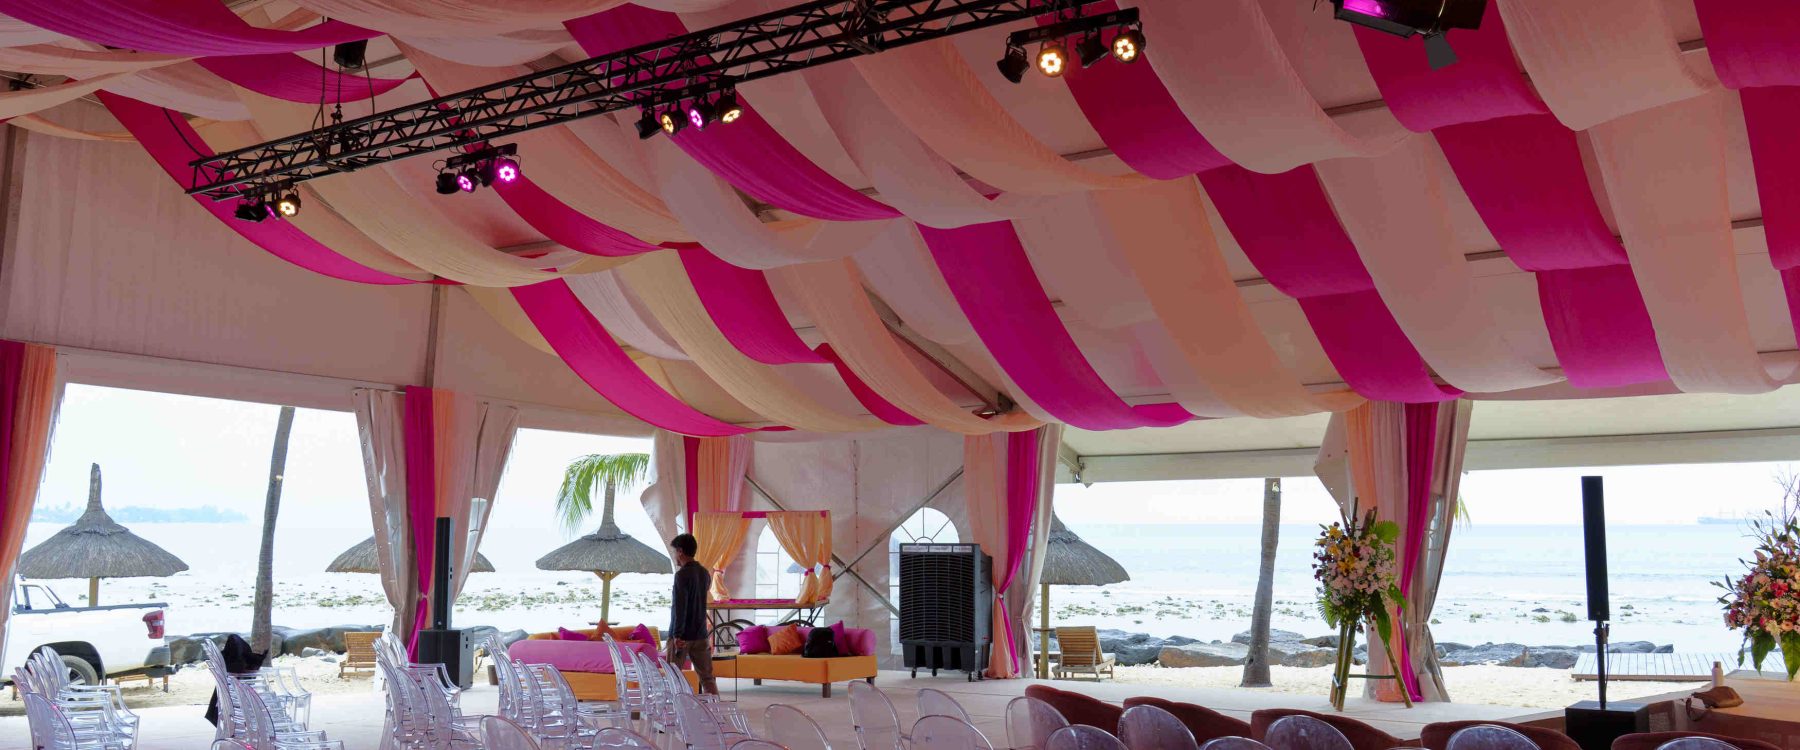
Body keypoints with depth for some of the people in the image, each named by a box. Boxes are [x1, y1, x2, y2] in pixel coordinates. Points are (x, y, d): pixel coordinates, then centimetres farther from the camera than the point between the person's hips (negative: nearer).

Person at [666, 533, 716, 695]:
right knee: (707, 677, 7)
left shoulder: (682, 574, -14)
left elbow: (680, 607, -20)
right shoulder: (705, 573, 9)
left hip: (682, 635, -6)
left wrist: (677, 635, -20)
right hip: (701, 634, 6)